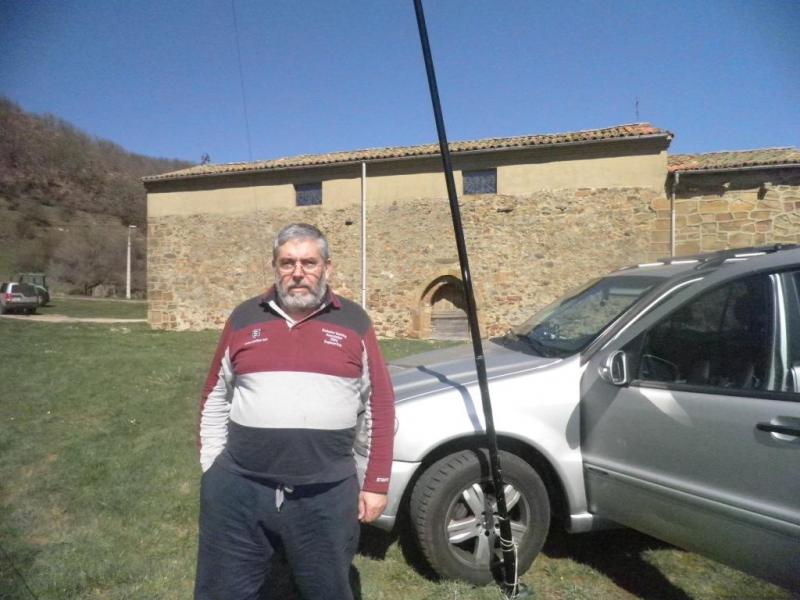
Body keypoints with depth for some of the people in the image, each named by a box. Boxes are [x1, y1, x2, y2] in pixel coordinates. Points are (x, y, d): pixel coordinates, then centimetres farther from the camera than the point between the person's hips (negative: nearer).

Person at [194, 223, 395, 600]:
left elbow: (379, 406, 3)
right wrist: (210, 470, 8)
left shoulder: (354, 322, 1)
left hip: (327, 495, -1)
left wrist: (376, 483, 2)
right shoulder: (244, 318, 5)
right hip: (239, 488, 2)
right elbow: (216, 398, 12)